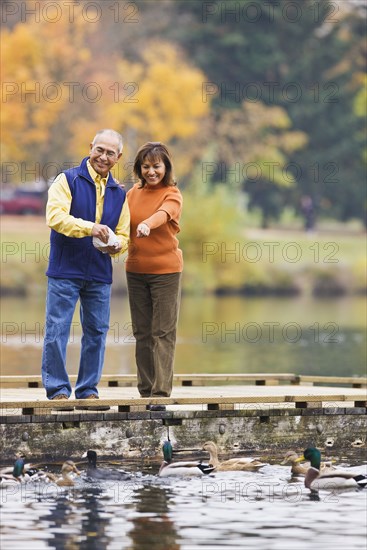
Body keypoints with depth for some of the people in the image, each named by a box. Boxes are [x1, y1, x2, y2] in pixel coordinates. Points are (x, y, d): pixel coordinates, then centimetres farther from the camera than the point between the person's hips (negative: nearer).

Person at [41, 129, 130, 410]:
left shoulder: (119, 193, 13)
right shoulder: (68, 181, -2)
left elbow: (123, 234, 17)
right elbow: (55, 216, -16)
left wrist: (116, 244, -7)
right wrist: (89, 228, -28)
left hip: (100, 274, 5)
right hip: (65, 271, -5)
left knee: (96, 332, 7)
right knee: (57, 330, -5)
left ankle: (88, 390, 16)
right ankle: (58, 390, 3)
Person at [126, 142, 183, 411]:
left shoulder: (172, 195, -7)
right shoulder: (133, 193, 8)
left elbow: (164, 213, -29)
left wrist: (147, 224, -49)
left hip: (166, 270, -5)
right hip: (136, 270, 5)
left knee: (163, 333, -5)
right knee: (142, 333, 8)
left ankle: (161, 393, -6)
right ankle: (145, 391, 13)